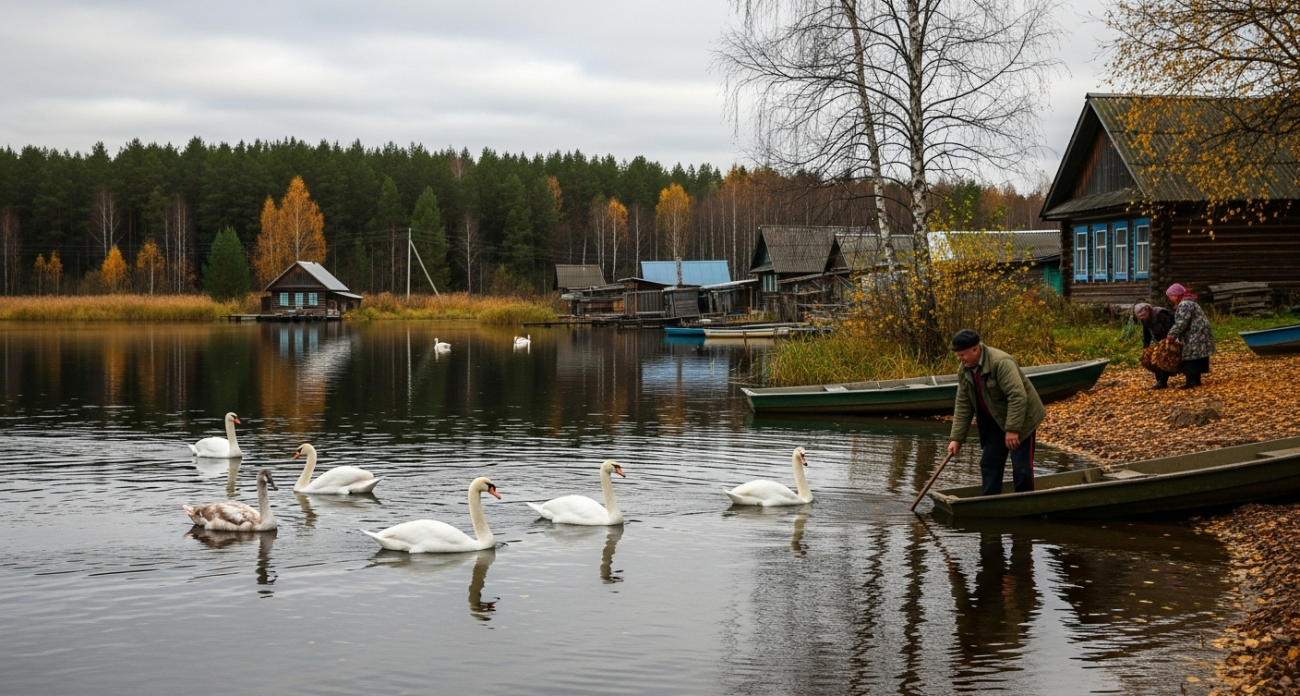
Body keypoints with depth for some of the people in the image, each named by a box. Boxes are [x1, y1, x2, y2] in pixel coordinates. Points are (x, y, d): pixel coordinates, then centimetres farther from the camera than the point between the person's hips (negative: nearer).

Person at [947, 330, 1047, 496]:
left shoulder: (1001, 362, -28)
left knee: (1021, 468, -8)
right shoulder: (964, 371, -3)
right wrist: (957, 438, -1)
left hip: (1021, 419, -8)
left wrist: (1013, 429, -32)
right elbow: (963, 406, 2)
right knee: (989, 465, 7)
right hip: (995, 422, 8)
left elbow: (1018, 397, -31)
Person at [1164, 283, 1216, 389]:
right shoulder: (1186, 302, 18)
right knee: (1196, 358, 13)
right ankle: (1196, 380, 18)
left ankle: (1191, 382, -12)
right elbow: (1180, 322, 20)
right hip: (1197, 335, 11)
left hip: (1195, 335, -11)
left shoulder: (1184, 305, -17)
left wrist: (1171, 335, -19)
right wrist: (1173, 335, 15)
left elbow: (1181, 323, -24)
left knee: (1191, 358, -10)